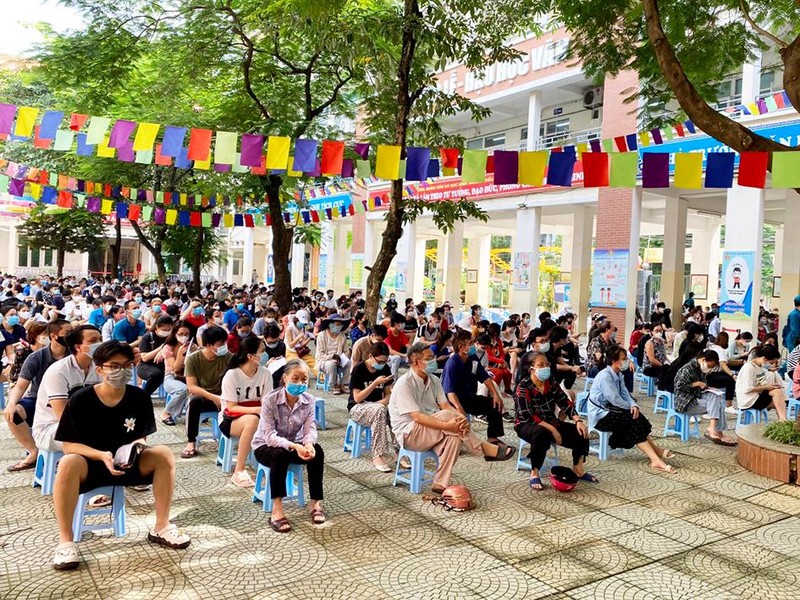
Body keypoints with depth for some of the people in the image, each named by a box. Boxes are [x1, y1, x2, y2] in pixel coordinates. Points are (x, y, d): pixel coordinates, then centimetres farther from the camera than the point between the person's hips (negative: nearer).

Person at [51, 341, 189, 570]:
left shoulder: (139, 397, -8)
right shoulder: (80, 400, -16)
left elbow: (140, 438, 1)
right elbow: (68, 446, -13)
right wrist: (103, 456, -29)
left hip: (126, 463, 3)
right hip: (89, 463, -2)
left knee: (164, 454, -23)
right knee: (68, 464, -36)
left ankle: (161, 528, -10)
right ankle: (65, 540, -22)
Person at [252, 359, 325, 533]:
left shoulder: (309, 400, -10)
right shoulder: (270, 400, -24)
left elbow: (310, 428, -15)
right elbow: (269, 436, -29)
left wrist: (308, 443, -40)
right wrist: (293, 446, -45)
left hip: (294, 444, 4)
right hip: (265, 446, -4)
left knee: (316, 450, -26)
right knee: (280, 455, -37)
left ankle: (315, 502, -15)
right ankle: (277, 510, -34)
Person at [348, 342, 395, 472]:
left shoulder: (385, 369, 2)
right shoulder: (359, 369, -13)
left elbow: (388, 393, 8)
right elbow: (357, 398, -16)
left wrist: (384, 401, -16)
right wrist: (376, 383, -24)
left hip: (378, 406, 5)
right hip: (358, 408, -5)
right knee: (379, 410, -38)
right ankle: (378, 456, -36)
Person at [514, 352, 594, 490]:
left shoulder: (551, 383, 0)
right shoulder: (523, 387, -19)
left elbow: (565, 403, -4)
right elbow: (528, 416, -26)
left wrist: (578, 420, -21)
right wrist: (552, 429, -31)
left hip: (550, 423, 7)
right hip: (527, 426, -6)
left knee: (581, 432, -8)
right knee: (542, 433, -40)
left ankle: (578, 469, 10)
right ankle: (534, 475, -26)